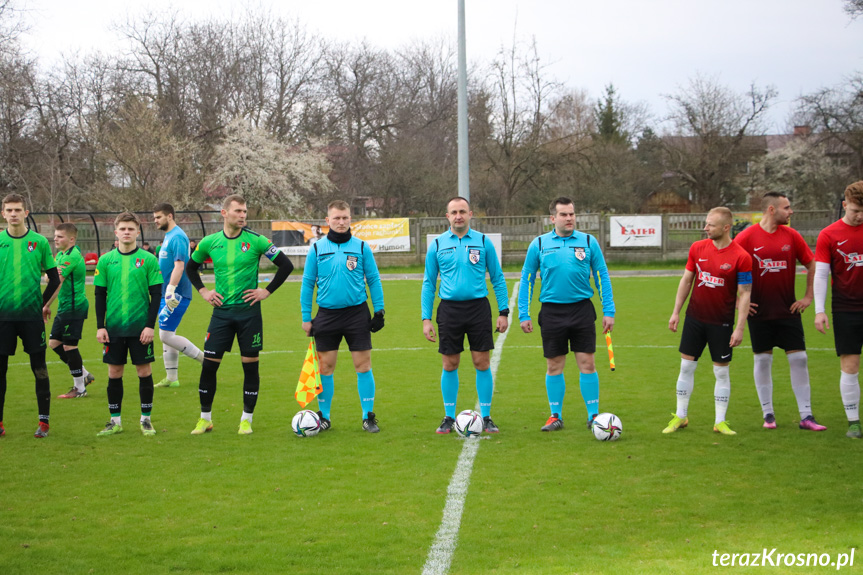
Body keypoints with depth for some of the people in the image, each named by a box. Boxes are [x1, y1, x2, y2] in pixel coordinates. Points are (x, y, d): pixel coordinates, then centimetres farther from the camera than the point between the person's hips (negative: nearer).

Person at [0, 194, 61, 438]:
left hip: (32, 315, -1)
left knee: (39, 368, 1)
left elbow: (54, 278, 8)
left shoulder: (39, 242, 2)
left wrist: (42, 304, 4)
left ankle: (43, 421, 10)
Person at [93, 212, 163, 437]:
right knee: (114, 372, 6)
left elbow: (156, 294, 0)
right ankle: (115, 421, 15)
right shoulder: (106, 260, 5)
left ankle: (146, 419, 13)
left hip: (140, 327, -2)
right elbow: (100, 295, 8)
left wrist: (150, 325, -7)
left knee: (144, 371, 1)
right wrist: (100, 326, 1)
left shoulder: (148, 259, -1)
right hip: (113, 327, 2)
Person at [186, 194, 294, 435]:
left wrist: (267, 291, -4)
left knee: (250, 366, 1)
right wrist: (203, 291, 9)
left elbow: (286, 265, -1)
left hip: (249, 311, -2)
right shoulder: (210, 242, 3)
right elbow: (191, 267, 21)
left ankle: (246, 419, 13)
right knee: (209, 365, 0)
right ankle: (205, 419, 14)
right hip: (221, 311, 2)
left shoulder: (255, 241, -5)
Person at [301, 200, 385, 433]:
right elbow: (307, 283, 7)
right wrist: (306, 317, 4)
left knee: (363, 365, -1)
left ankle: (368, 416, 8)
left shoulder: (361, 247, 2)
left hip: (357, 313, -1)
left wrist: (379, 310, 1)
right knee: (325, 367, 5)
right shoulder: (317, 248, 3)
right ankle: (324, 417, 17)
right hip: (327, 315, 1)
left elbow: (374, 280, 6)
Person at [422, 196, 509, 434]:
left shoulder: (483, 241, 2)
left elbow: (497, 278, 7)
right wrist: (426, 318, 2)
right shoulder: (437, 244, 4)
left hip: (478, 307, 0)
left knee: (482, 363, 0)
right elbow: (428, 283, 8)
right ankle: (449, 417, 16)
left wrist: (503, 312, 1)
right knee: (450, 365, 5)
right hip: (449, 309, 1)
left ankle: (486, 417, 9)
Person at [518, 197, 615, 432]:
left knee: (587, 364, -2)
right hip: (552, 311, 1)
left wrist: (609, 311, 0)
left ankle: (594, 416, 7)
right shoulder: (539, 244, 3)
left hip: (582, 309, 0)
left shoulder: (588, 242, 3)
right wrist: (524, 315, 2)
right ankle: (555, 417, 17)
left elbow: (602, 277, 6)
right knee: (554, 366, 6)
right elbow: (527, 279, 8)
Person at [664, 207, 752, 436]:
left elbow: (744, 294, -10)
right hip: (694, 317, 3)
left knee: (721, 371, 4)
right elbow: (686, 280, 9)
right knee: (686, 366, 6)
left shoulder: (741, 257, -12)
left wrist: (740, 327, -13)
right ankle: (680, 416, 18)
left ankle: (720, 422, 14)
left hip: (721, 322, -3)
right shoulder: (698, 248, 0)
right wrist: (676, 312, 7)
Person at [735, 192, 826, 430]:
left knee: (799, 359, 0)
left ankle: (806, 416, 6)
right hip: (759, 311, -3)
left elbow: (812, 264, 12)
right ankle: (768, 415, 15)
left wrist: (808, 297, 7)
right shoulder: (747, 237, -8)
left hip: (788, 310, 3)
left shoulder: (792, 236, 2)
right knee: (763, 360, 4)